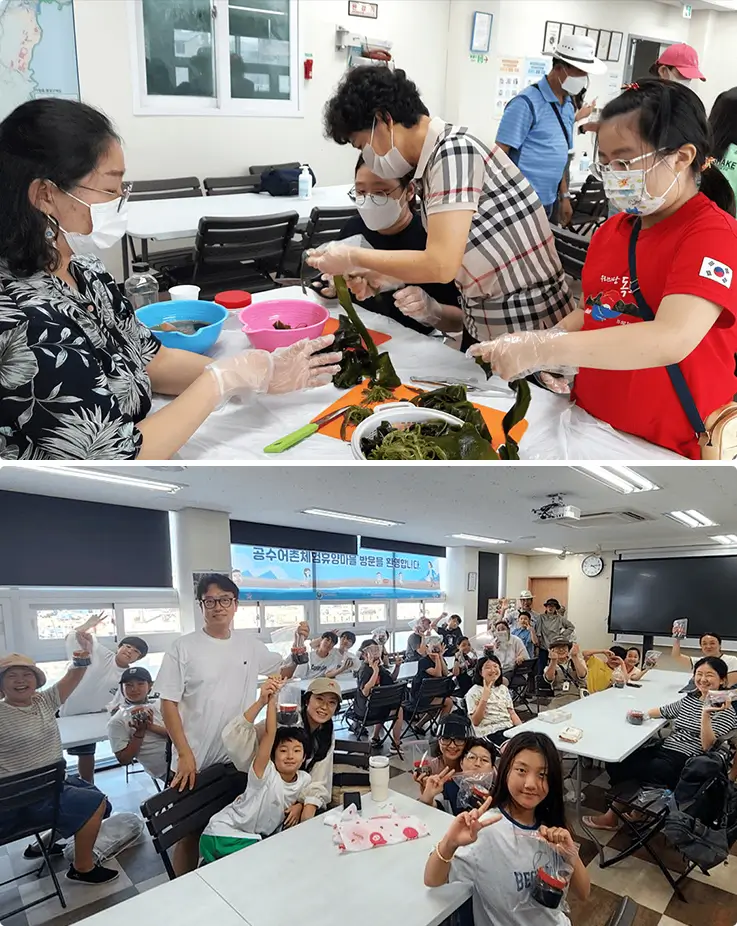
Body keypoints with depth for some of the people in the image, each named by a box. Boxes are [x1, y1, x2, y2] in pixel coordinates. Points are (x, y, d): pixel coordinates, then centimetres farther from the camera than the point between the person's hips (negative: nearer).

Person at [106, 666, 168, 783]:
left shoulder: (160, 705, 8)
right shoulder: (117, 722, 0)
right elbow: (124, 760, -1)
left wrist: (152, 727, -13)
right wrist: (140, 732, -12)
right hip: (166, 771, -5)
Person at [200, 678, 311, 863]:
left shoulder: (304, 779, -6)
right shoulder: (265, 774, -22)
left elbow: (301, 797, 15)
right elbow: (269, 734, -35)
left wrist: (298, 806, -8)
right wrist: (269, 700, -43)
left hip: (259, 838, 8)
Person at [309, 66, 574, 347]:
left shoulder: (454, 150, -19)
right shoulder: (432, 161, 7)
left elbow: (441, 265, -27)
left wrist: (353, 258, -16)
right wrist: (383, 277, 0)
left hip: (528, 327, -8)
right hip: (484, 324, 8)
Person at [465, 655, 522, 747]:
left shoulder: (503, 688, 17)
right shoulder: (474, 692, -1)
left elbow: (512, 713, 15)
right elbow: (475, 721, -7)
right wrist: (484, 698, -16)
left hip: (510, 728, 6)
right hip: (490, 733, -6)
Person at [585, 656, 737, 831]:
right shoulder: (690, 699, 13)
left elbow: (706, 745, -19)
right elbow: (662, 711, 23)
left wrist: (706, 713, -30)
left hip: (683, 763, -7)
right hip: (661, 748, 7)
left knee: (622, 770, -13)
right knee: (614, 762, -11)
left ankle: (612, 817, 8)